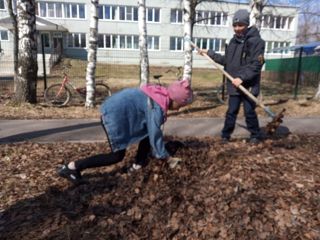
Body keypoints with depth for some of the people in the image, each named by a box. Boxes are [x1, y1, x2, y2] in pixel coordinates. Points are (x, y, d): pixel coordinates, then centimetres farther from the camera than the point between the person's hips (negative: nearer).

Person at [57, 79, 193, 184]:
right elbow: (155, 136, -14)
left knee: (147, 132, 12)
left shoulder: (160, 94, 10)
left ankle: (139, 165, 21)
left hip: (114, 108, 10)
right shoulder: (157, 107, -19)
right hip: (114, 115, -10)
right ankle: (72, 167, -2)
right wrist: (166, 157, -1)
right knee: (117, 156, -2)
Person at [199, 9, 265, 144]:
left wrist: (242, 77, -25)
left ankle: (255, 136, 25)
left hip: (249, 85, -5)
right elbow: (226, 60, 19)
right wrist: (209, 53, 18)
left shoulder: (256, 41, -10)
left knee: (249, 112, 4)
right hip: (234, 85, 5)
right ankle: (225, 135, 21)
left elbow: (256, 65, -16)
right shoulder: (233, 41, 11)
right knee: (231, 111, 10)